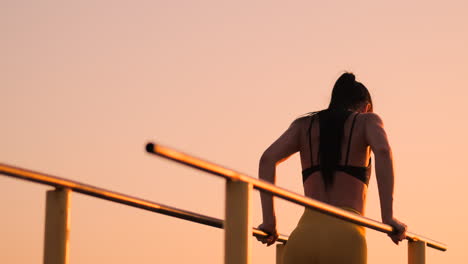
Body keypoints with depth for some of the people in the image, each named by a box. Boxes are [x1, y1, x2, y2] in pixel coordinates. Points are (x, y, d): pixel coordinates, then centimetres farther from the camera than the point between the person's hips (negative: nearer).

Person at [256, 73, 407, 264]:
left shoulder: (304, 124, 22)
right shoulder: (367, 120, 15)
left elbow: (268, 159, 5)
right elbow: (382, 151, -8)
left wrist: (268, 221, 3)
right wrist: (388, 218, -11)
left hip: (302, 238, 3)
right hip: (344, 239, -3)